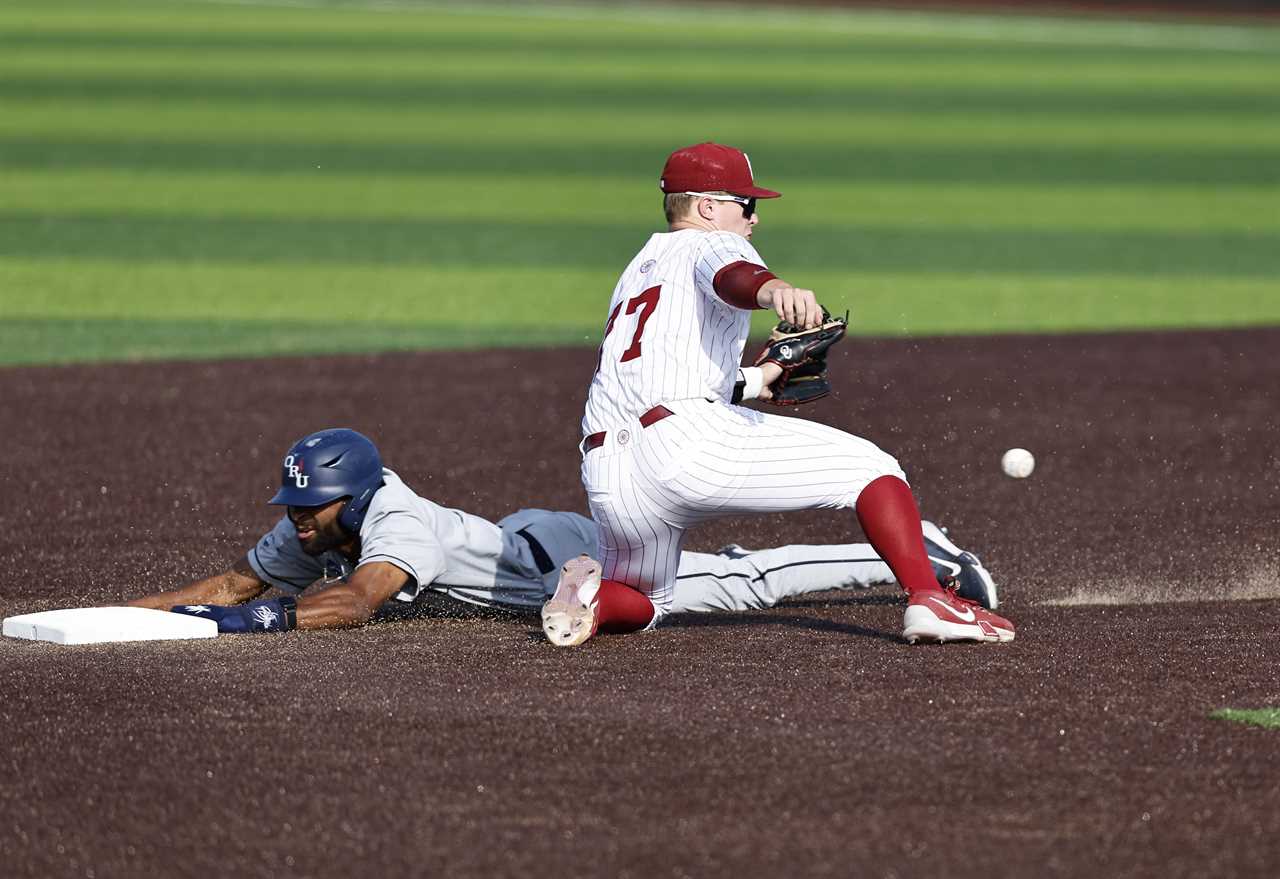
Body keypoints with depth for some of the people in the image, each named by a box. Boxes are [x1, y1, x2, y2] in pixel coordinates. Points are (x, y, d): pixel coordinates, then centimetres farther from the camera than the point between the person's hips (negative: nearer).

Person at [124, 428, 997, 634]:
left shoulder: (396, 526, -31)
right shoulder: (308, 536, -5)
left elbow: (353, 603, -46)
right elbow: (238, 582, 5)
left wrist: (252, 620, -50)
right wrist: (135, 612, -7)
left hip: (571, 559, -8)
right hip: (527, 546, 8)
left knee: (749, 584, -6)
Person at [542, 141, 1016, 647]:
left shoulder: (637, 271, 33)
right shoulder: (710, 245, 9)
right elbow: (732, 276, -17)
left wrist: (758, 379, 52)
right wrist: (775, 291, -39)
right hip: (685, 440, -7)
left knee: (641, 604, 27)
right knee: (870, 467, -1)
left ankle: (590, 594, -6)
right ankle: (927, 601, -19)